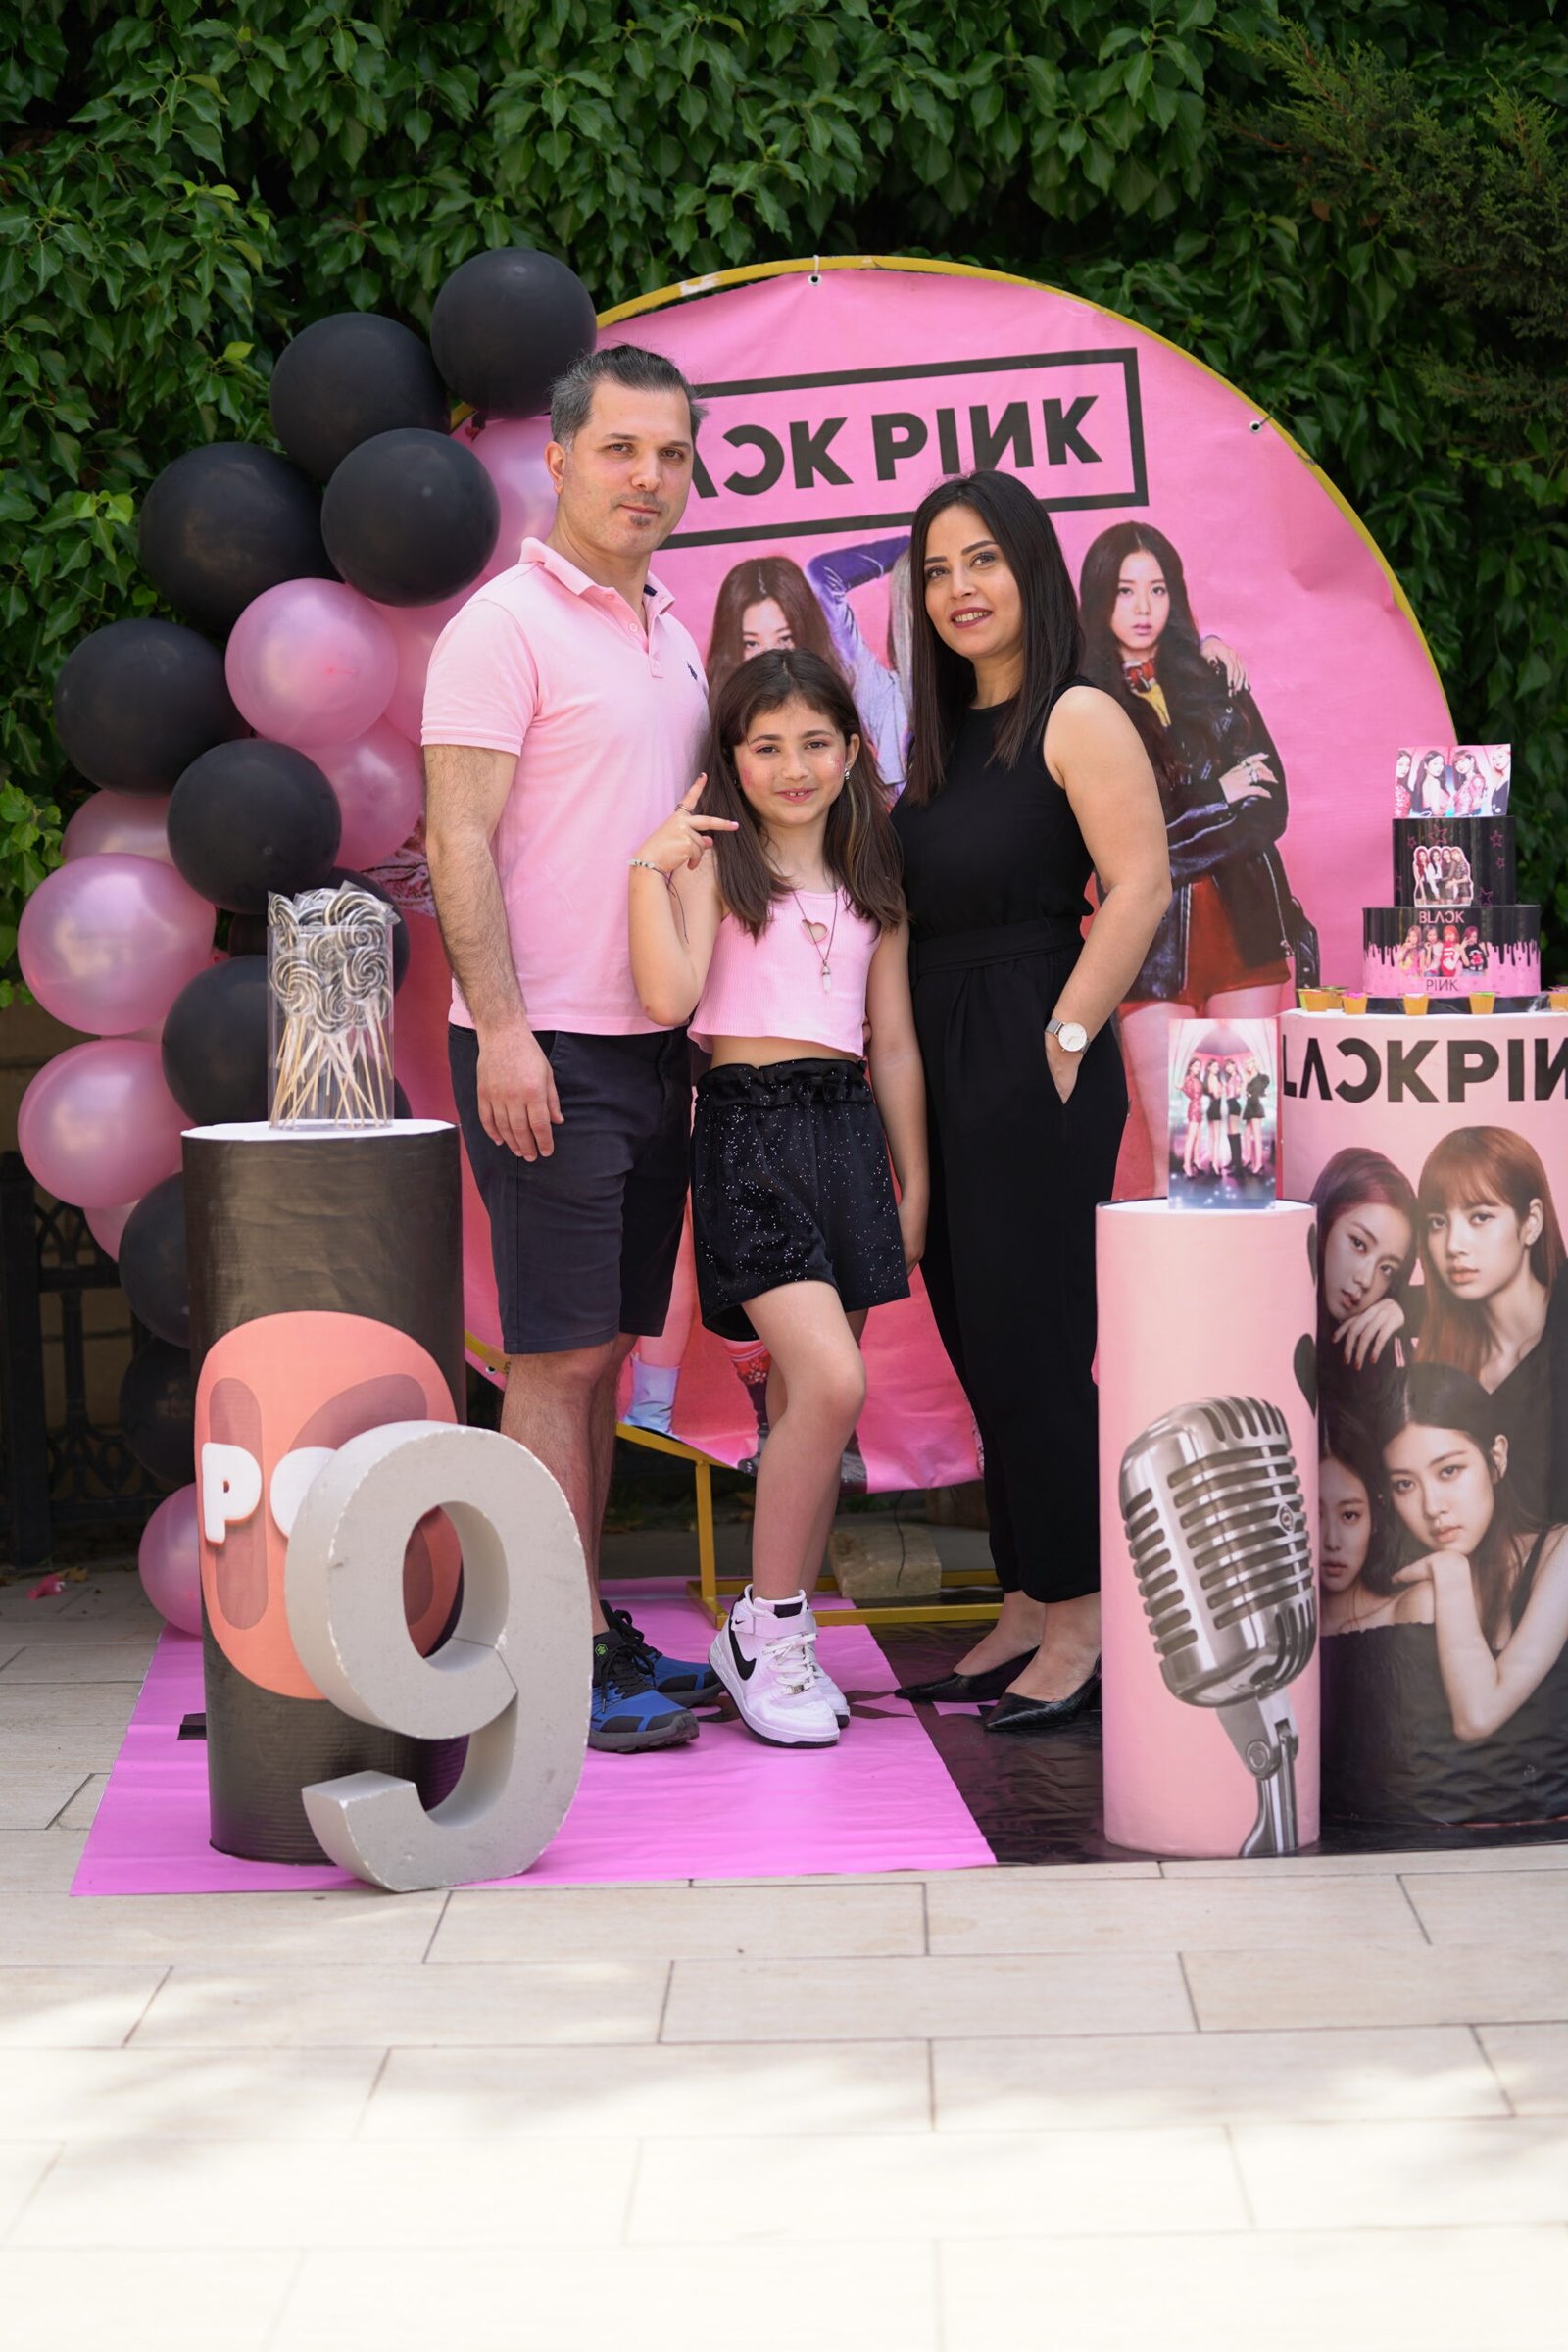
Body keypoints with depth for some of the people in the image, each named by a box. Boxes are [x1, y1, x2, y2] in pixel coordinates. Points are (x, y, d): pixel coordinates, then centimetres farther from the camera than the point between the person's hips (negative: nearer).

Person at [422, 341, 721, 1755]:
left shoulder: (669, 636, 17)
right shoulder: (508, 627, -8)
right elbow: (460, 842, -14)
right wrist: (502, 1027, -22)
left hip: (653, 1044, 8)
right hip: (549, 1051, -8)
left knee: (603, 1351, 12)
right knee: (561, 1354, -6)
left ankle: (600, 1633, 19)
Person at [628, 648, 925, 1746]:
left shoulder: (873, 880, 15)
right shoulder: (713, 861, 0)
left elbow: (895, 1043, 17)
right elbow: (669, 997, -15)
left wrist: (913, 1184, 15)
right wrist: (651, 870, -22)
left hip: (848, 1127, 5)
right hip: (748, 1125, -5)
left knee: (808, 1403, 6)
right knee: (831, 1380, -18)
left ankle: (777, 1641, 17)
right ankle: (768, 1626, -3)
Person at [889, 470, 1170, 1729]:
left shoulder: (1077, 718, -8)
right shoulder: (941, 740, 16)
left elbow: (1141, 887, -18)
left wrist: (1066, 1039, -19)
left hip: (1033, 1067, -8)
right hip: (940, 1069, 8)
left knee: (1030, 1344, -6)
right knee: (980, 1341, 10)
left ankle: (1082, 1623, 2)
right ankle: (1028, 1610, 18)